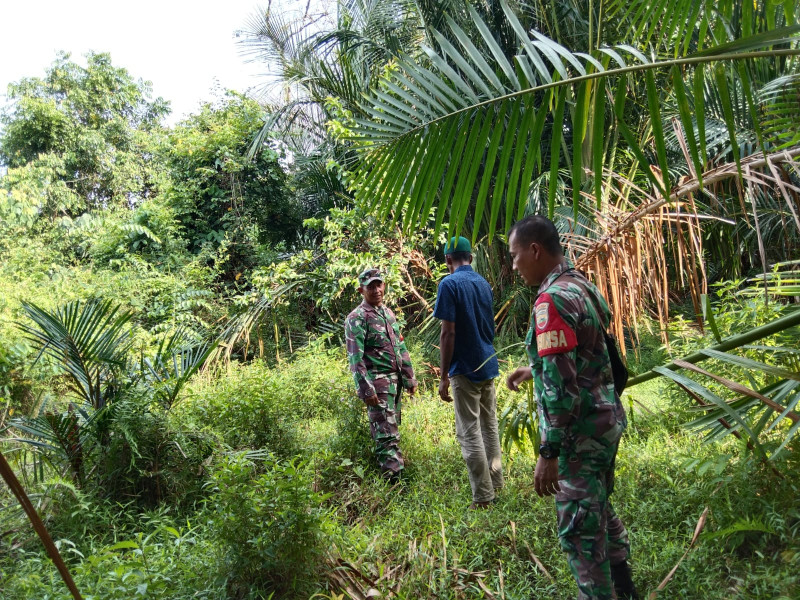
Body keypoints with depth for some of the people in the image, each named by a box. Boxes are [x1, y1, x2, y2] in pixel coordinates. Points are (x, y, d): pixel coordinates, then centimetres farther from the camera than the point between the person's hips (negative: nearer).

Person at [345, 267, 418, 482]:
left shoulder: (388, 313, 15)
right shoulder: (357, 318, -9)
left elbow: (400, 348, 20)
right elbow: (355, 358, -14)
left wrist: (409, 378, 16)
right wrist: (366, 390, -19)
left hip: (395, 380, 8)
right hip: (377, 383, -8)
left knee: (390, 430, 13)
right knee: (387, 434, -9)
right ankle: (395, 479, -8)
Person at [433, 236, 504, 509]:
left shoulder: (449, 284, -12)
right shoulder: (484, 283, 10)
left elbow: (448, 333, -16)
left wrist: (444, 377, -12)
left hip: (465, 369, -7)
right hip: (489, 365, 8)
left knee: (469, 433, -1)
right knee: (490, 427, 16)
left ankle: (483, 498, 3)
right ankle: (496, 484, 26)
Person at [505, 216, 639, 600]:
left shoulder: (552, 300, -21)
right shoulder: (583, 286, 8)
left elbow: (561, 387, -25)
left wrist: (548, 453, -21)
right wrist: (534, 369, 26)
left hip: (580, 430, -10)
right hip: (608, 419, 10)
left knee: (580, 529, 4)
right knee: (599, 508, 25)